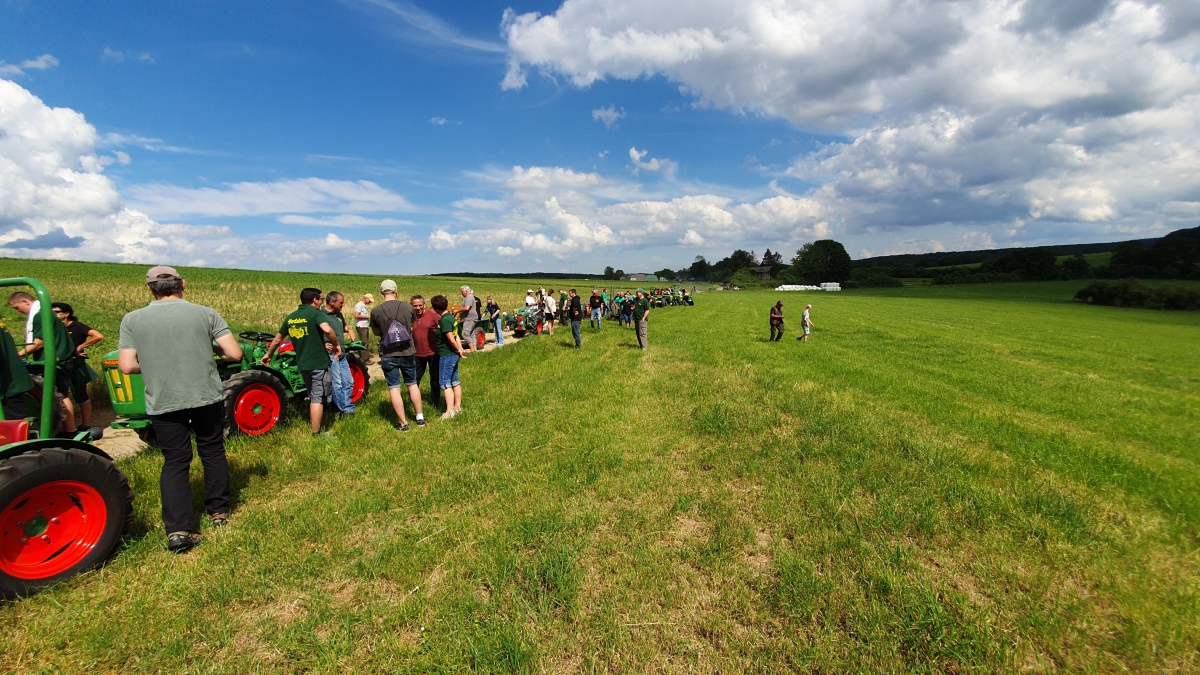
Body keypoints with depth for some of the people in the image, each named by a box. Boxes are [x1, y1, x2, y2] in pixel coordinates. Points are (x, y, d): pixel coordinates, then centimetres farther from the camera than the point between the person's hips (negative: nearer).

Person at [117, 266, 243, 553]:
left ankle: (178, 529, 0)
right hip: (207, 397, 0)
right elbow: (234, 354, -10)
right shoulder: (205, 313, -5)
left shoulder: (132, 319, -2)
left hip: (163, 402, 0)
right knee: (212, 452, 17)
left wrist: (153, 364, 14)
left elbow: (126, 366, -6)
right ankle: (219, 510, 28)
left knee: (175, 461, 8)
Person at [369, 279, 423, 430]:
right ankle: (420, 417, 25)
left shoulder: (376, 311, -10)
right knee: (412, 384, 17)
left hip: (388, 355, -2)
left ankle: (403, 423, 10)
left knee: (394, 388, 6)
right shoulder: (408, 307, -6)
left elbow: (376, 332, 7)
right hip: (408, 352, 2)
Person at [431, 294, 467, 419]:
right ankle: (458, 407, 22)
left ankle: (450, 411, -4)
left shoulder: (444, 320, -20)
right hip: (453, 354, 10)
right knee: (455, 381, 14)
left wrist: (458, 350, -8)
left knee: (445, 383, -5)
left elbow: (451, 340, -22)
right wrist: (460, 350, 2)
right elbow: (455, 336, 8)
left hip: (447, 355, -10)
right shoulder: (450, 317, 8)